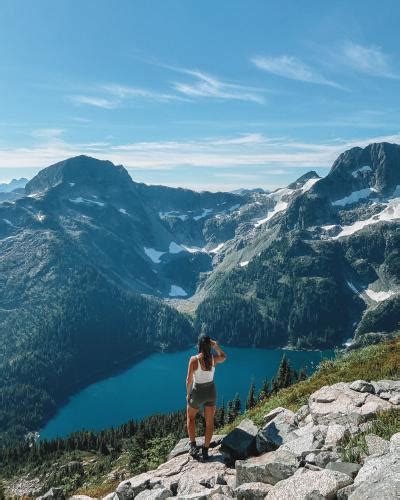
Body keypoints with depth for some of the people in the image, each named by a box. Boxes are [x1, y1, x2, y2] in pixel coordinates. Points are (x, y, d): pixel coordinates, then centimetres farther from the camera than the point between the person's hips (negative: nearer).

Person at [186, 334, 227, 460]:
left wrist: (188, 393, -2)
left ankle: (193, 445, 14)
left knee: (190, 417, 23)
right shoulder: (214, 359, -13)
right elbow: (224, 357, 12)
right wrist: (216, 346, -3)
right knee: (209, 422, 16)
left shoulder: (194, 360, -24)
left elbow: (189, 379, -18)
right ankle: (205, 450, 22)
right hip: (211, 391, 3)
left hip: (198, 392, -3)